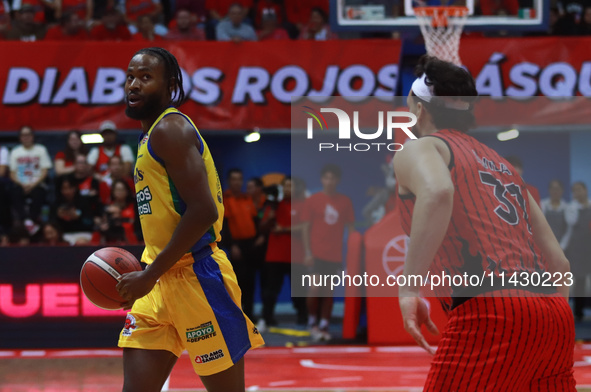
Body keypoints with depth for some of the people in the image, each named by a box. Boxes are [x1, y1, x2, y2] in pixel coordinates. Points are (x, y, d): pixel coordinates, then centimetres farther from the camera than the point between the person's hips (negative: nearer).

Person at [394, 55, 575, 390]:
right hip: (555, 314, 7)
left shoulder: (418, 149, 8)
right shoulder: (501, 164, 30)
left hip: (490, 311, -7)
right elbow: (559, 262, 26)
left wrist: (409, 288, -17)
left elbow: (437, 193, -19)